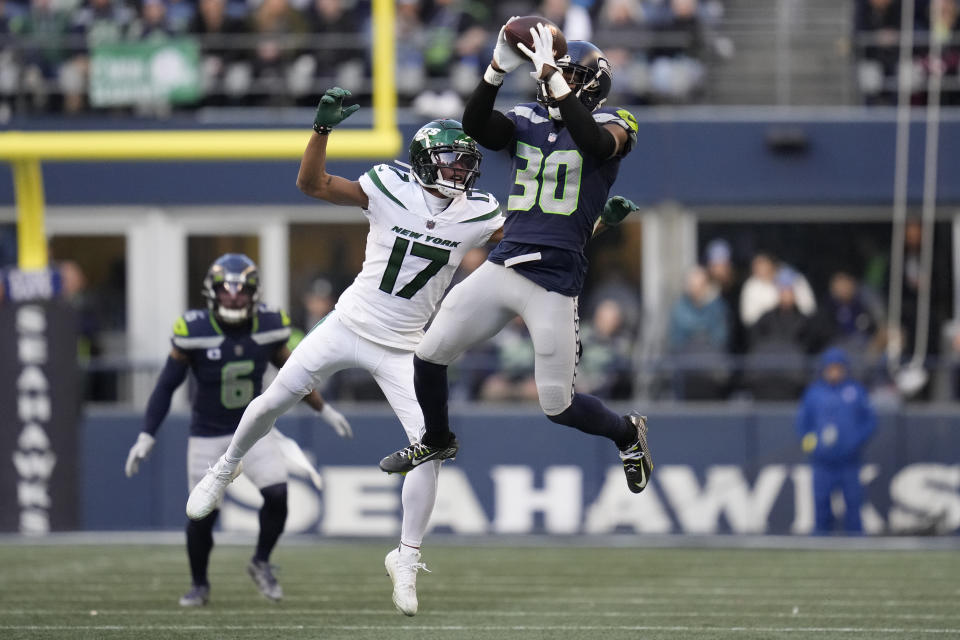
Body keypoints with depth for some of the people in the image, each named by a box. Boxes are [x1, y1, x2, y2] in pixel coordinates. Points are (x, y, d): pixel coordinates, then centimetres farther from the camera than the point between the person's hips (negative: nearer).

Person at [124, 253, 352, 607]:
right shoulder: (194, 332, -17)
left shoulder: (268, 327, -8)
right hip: (208, 435, -2)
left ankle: (261, 563, 10)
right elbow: (166, 386, -8)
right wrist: (146, 437, -11)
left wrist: (325, 410, 17)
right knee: (202, 514, -1)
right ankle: (199, 585, 24)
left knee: (277, 496, -16)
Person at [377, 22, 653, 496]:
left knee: (558, 407, -2)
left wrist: (551, 75, -29)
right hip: (502, 266, 5)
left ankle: (628, 434, 29)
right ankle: (437, 441, 34)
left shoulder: (610, 124, -3)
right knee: (428, 356, 6)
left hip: (554, 283, -5)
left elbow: (593, 142, -28)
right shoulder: (528, 121, 9)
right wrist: (498, 69, -21)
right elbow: (476, 127, -9)